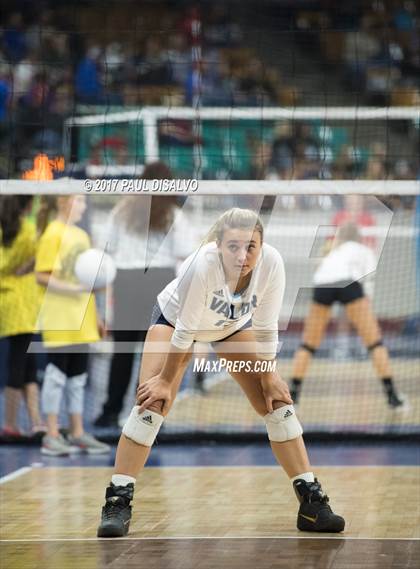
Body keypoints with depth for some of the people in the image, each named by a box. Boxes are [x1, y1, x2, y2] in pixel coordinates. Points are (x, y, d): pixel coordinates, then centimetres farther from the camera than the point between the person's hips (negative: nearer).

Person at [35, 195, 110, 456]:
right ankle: (52, 436, 1)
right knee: (57, 373, -4)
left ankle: (78, 434, 17)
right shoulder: (53, 234, -8)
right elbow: (42, 276, -14)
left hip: (82, 321, 8)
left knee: (78, 376, 11)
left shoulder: (82, 235, 15)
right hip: (59, 319, -8)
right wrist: (72, 288, -23)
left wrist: (95, 315, 19)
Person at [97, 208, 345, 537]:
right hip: (176, 317, -3)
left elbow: (266, 330, -19)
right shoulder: (201, 265, -42)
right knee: (152, 401, -17)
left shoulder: (271, 264, -34)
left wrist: (268, 376, -9)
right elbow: (185, 330, -29)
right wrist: (166, 379, -18)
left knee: (277, 401, -4)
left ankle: (312, 501, 4)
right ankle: (117, 503, -11)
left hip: (234, 325, 3)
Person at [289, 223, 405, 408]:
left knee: (308, 345, 16)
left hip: (321, 284, 3)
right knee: (374, 341, 0)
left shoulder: (330, 253, 39)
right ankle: (392, 396, -7)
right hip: (349, 282, -3)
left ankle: (292, 394, 9)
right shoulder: (365, 250, 29)